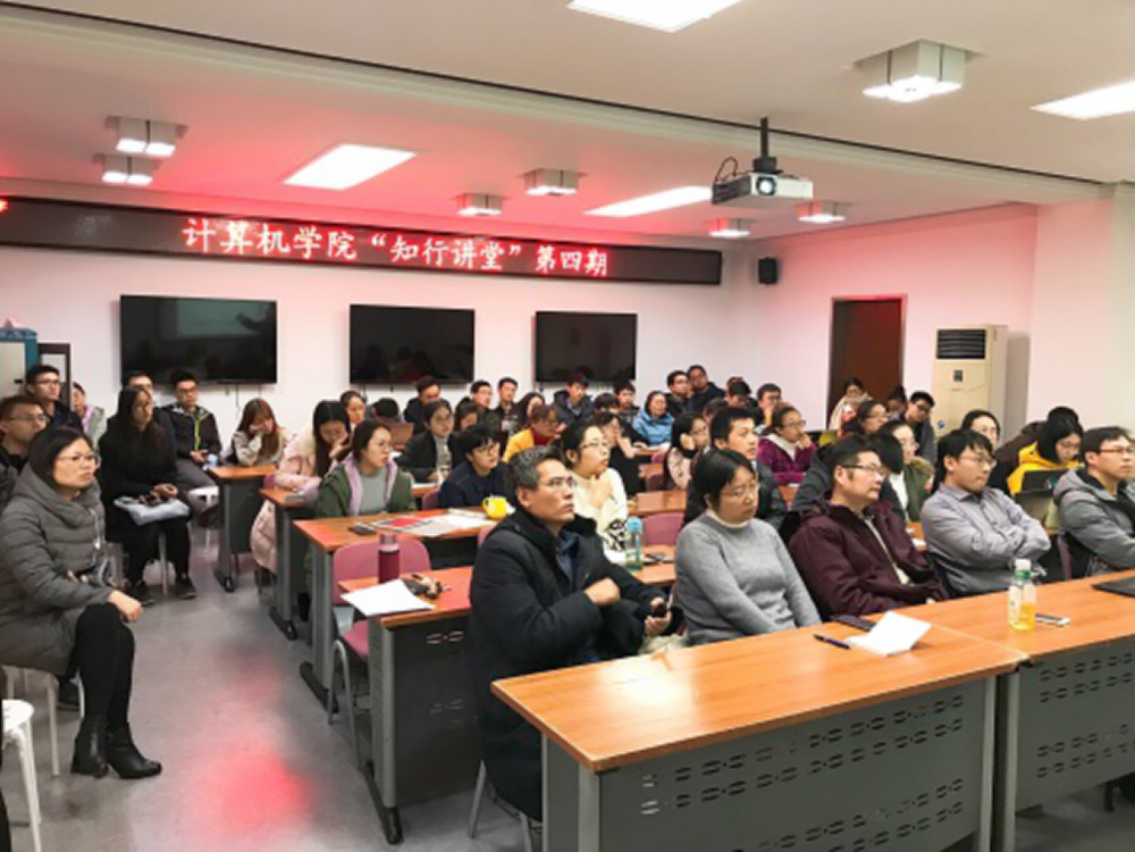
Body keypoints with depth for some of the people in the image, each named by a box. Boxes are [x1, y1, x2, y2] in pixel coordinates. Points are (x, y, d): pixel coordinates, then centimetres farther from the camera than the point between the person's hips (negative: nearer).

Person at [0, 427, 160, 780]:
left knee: (119, 638, -24)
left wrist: (82, 582, -9)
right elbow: (41, 586, -26)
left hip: (65, 610, 6)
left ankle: (100, 737, -12)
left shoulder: (89, 503, 2)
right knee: (102, 619, -32)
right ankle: (96, 734, -20)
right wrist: (109, 596, -28)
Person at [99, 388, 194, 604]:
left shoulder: (160, 436, 7)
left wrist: (167, 488, -11)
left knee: (178, 523, -26)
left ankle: (182, 577, -10)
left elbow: (171, 470, 12)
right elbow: (114, 484, -11)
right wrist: (151, 490, -19)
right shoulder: (111, 441, -9)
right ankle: (134, 582, -9)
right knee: (147, 529, -31)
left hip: (159, 501, 4)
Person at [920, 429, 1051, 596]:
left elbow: (1041, 539, 11)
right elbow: (982, 550, -14)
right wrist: (1020, 535, 4)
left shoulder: (995, 496, 18)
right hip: (986, 597, -7)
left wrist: (1010, 557, -8)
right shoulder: (936, 508, -4)